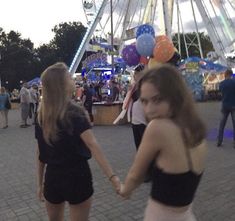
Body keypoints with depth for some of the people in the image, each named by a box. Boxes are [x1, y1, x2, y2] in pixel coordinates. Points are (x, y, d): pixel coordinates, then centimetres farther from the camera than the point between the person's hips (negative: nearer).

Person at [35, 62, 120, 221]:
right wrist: (112, 176, -32)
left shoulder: (42, 115, 0)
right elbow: (93, 146, -28)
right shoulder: (74, 113, -16)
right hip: (77, 177, -5)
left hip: (52, 178, 5)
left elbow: (41, 152, 5)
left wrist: (40, 183, 14)